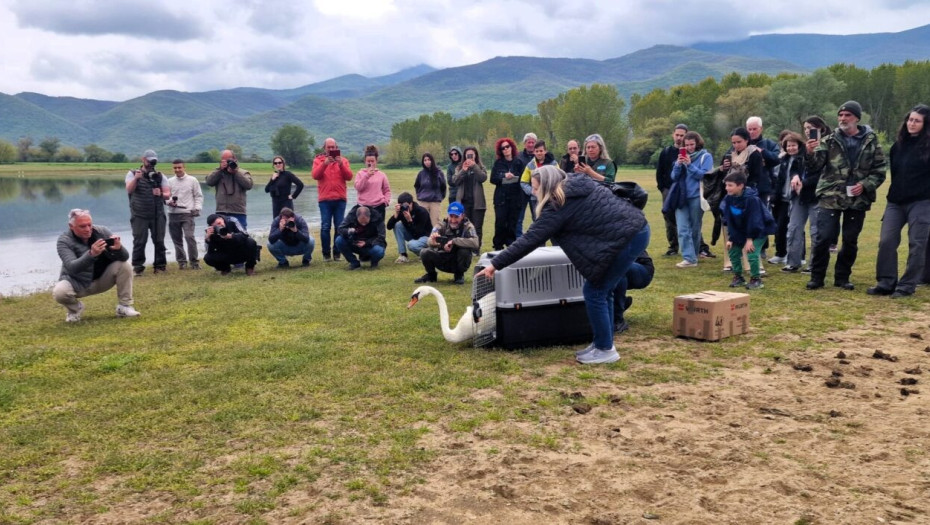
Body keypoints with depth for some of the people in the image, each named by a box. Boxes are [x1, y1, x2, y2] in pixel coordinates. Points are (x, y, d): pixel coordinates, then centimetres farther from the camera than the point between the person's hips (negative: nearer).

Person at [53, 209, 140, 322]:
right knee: (59, 292, -32)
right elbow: (71, 268, -33)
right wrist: (91, 254, -50)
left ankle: (124, 306, -8)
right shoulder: (64, 241, -17)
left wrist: (119, 248, -40)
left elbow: (125, 257, -14)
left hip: (101, 280, 2)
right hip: (77, 283, -2)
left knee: (124, 265, -21)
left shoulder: (101, 231, -11)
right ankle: (75, 308, 4)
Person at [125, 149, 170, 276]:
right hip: (139, 215, -2)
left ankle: (160, 265, 13)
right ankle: (137, 267, 1)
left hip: (158, 215, 2)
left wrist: (161, 194, -16)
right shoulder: (132, 173, 5)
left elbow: (168, 194, 6)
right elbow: (129, 190, -11)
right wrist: (136, 178, -28)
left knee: (159, 240, 4)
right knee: (139, 241, -3)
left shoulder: (160, 176, 11)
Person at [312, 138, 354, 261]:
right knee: (325, 227, -6)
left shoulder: (343, 160, 11)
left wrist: (341, 165, -15)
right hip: (325, 199, -1)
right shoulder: (318, 160, 9)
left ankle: (337, 252, 6)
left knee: (339, 227, 0)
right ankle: (326, 253, 0)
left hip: (340, 199, 1)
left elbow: (349, 177, -1)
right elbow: (315, 175, -7)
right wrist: (324, 164, -20)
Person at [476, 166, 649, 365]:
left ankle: (605, 350, 9)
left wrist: (495, 264, -8)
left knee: (594, 292, 0)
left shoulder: (558, 206, -9)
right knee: (602, 291, 17)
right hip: (637, 229, 10)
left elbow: (530, 240, -11)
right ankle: (603, 344, 25)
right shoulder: (580, 184, 16)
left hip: (626, 237, -10)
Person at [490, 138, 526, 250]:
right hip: (501, 197, 0)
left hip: (515, 197, 0)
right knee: (500, 222, -7)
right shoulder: (498, 163, 9)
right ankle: (498, 246, 4)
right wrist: (504, 176, -12)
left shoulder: (518, 162, 5)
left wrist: (515, 178, -16)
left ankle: (511, 244, 10)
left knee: (512, 223, 0)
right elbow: (493, 179, 2)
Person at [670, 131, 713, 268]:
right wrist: (678, 165, -9)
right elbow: (674, 177, 9)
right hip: (681, 197, 3)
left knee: (695, 229, 6)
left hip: (697, 197, -3)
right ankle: (689, 258, -10)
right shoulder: (682, 156, 13)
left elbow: (705, 175, -11)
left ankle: (693, 257, 17)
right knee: (683, 229, -8)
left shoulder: (706, 157, 1)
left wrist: (690, 165, -17)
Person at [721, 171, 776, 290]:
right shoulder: (728, 198, -11)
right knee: (733, 251, 2)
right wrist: (730, 238, -9)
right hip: (741, 230, 7)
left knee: (751, 253, -20)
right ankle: (738, 277, 18)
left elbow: (754, 220, -25)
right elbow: (729, 220, -6)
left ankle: (756, 279, -1)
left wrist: (750, 238, -23)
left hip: (760, 230, -7)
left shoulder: (752, 199, -29)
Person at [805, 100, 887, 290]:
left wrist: (865, 185, -11)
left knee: (850, 241, 8)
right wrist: (810, 153, -28)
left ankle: (842, 277, 21)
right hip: (830, 197, -1)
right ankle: (817, 277, 6)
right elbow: (815, 166, -8)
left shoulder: (871, 141, 3)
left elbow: (880, 170, 6)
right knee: (822, 238, -5)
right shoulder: (829, 141, 2)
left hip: (858, 199, 1)